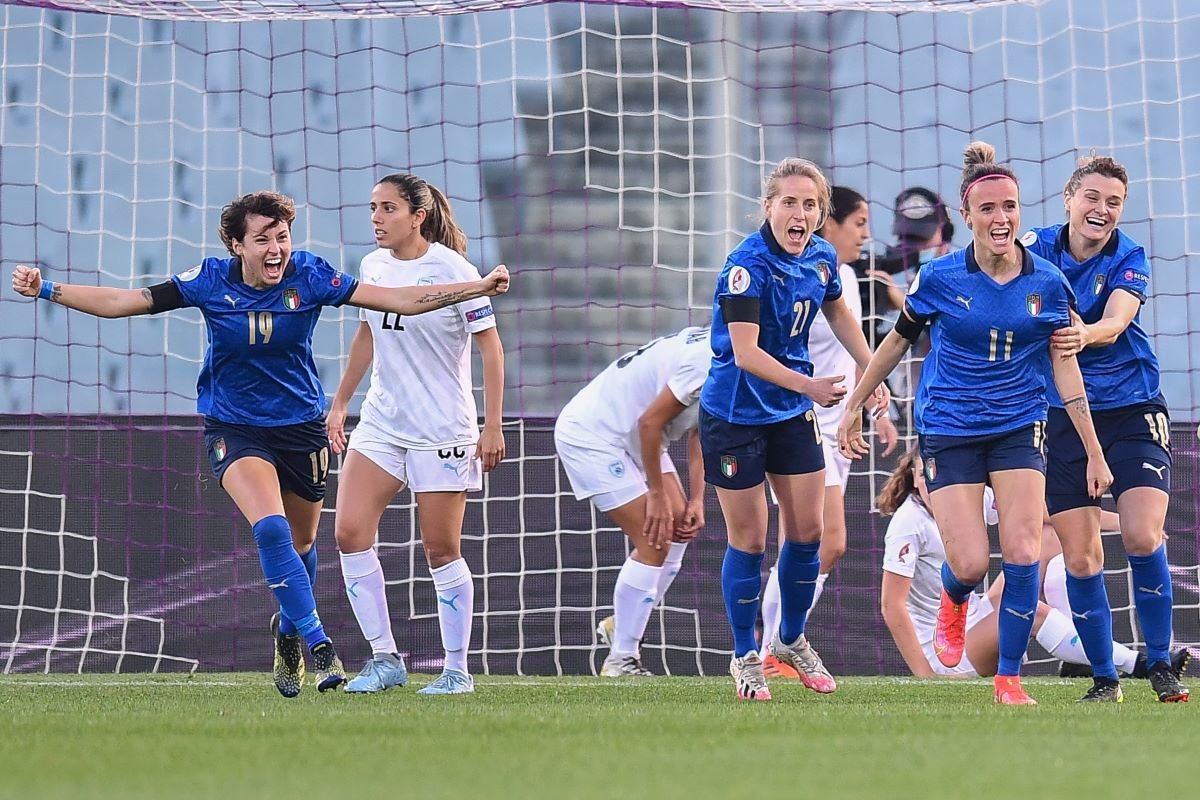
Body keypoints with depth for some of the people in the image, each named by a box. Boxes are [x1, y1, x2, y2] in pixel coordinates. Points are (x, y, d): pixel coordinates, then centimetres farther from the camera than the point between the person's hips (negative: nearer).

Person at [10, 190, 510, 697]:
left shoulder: (309, 277, -13)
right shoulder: (211, 282, -13)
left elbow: (398, 299, -13)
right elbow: (123, 302, -8)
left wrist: (478, 289, -21)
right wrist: (47, 290, -17)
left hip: (300, 425, 2)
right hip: (234, 427, -2)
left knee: (301, 542, 16)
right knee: (271, 528, -25)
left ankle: (290, 630, 44)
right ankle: (318, 644, -21)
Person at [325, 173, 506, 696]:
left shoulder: (452, 270, -12)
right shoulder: (372, 267, 5)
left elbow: (491, 348, -8)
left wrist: (492, 426, -12)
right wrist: (340, 403, 20)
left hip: (442, 432, -5)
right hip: (380, 423, 6)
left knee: (441, 551, -1)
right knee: (350, 534, -8)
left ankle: (457, 670, 11)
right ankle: (384, 658, 1)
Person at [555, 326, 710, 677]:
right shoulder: (707, 361, -27)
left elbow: (698, 434, 10)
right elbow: (650, 422, -25)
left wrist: (696, 501, 3)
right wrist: (657, 494, -18)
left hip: (630, 437, 10)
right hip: (589, 436, -10)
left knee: (680, 525, 6)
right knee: (654, 542, -13)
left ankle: (622, 626, 16)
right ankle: (621, 661, -7)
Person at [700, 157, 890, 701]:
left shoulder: (820, 257, -3)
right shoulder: (748, 266, -24)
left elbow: (838, 313, 19)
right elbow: (745, 354, -30)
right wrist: (810, 386, -38)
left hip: (793, 412, 6)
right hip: (735, 415, -6)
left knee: (807, 530, 6)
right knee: (748, 538, 2)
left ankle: (792, 640, 28)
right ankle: (745, 657, 17)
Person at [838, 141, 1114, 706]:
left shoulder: (1046, 282, -5)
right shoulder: (940, 278, -10)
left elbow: (1065, 368, 1)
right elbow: (896, 342, 5)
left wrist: (1094, 451, 1)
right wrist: (854, 407, 13)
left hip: (1018, 428, 1)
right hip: (949, 432, -1)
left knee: (1023, 553, -12)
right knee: (970, 564, -9)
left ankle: (1009, 679, 2)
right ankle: (953, 602, 30)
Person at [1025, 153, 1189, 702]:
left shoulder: (1129, 259, -7)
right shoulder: (1037, 249, -2)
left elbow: (1115, 323, -26)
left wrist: (1084, 335, -46)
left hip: (1132, 410, -2)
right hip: (1063, 416, 2)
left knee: (1143, 537, -16)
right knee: (1080, 559, -2)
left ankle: (1160, 665, 0)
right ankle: (1103, 678, 11)